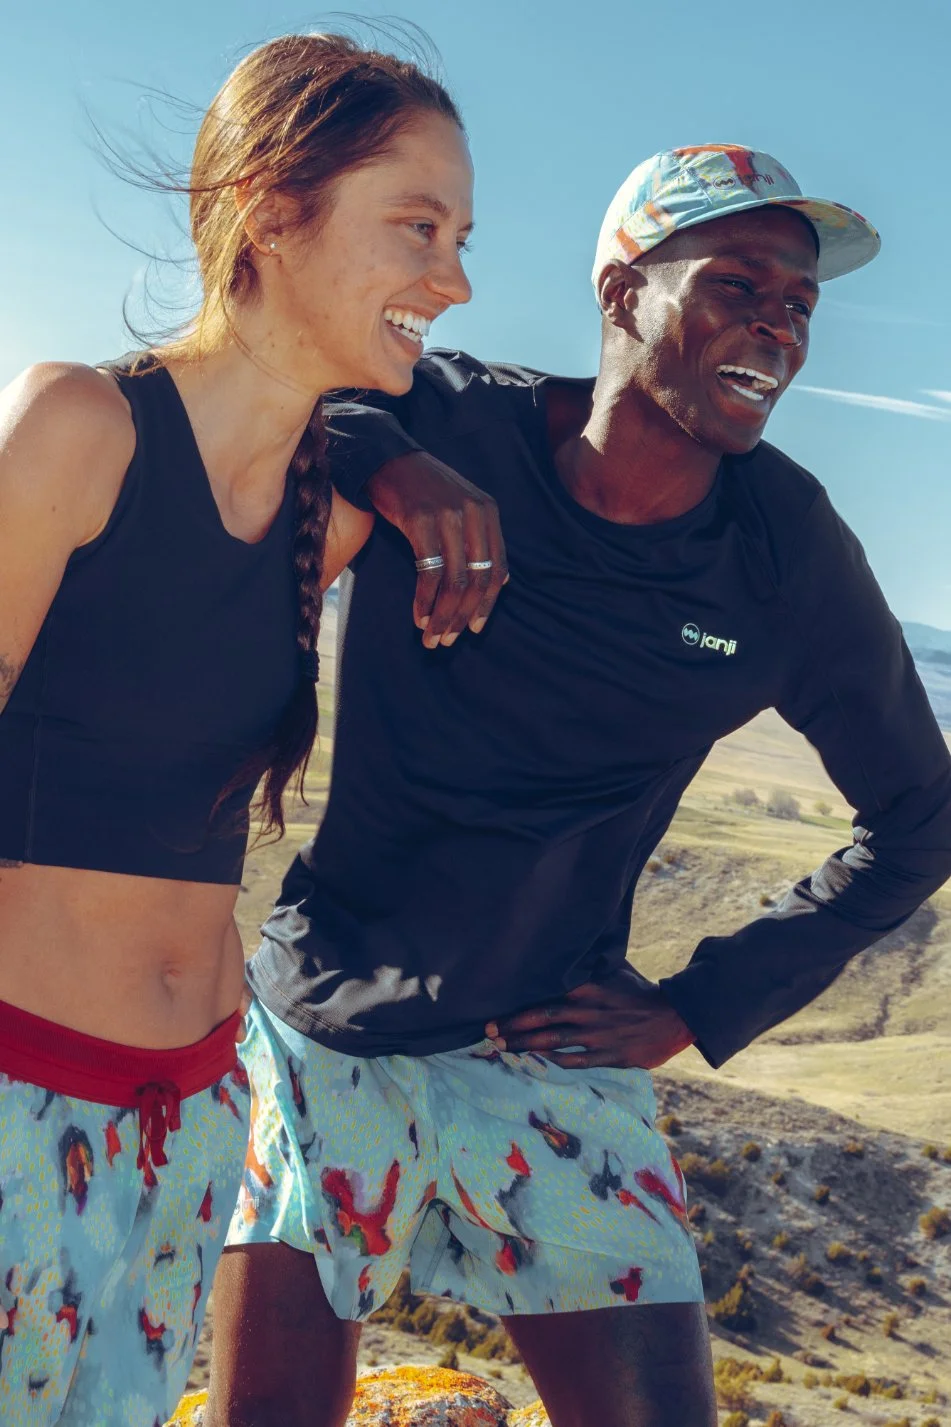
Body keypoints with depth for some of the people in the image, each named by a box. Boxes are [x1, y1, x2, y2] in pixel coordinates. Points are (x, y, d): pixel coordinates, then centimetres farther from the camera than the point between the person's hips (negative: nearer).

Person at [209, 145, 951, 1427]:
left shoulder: (788, 553, -6)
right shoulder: (440, 425, -11)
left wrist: (699, 1010, 1)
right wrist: (392, 467, -18)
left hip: (551, 1057, 1)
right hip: (327, 1029, -1)